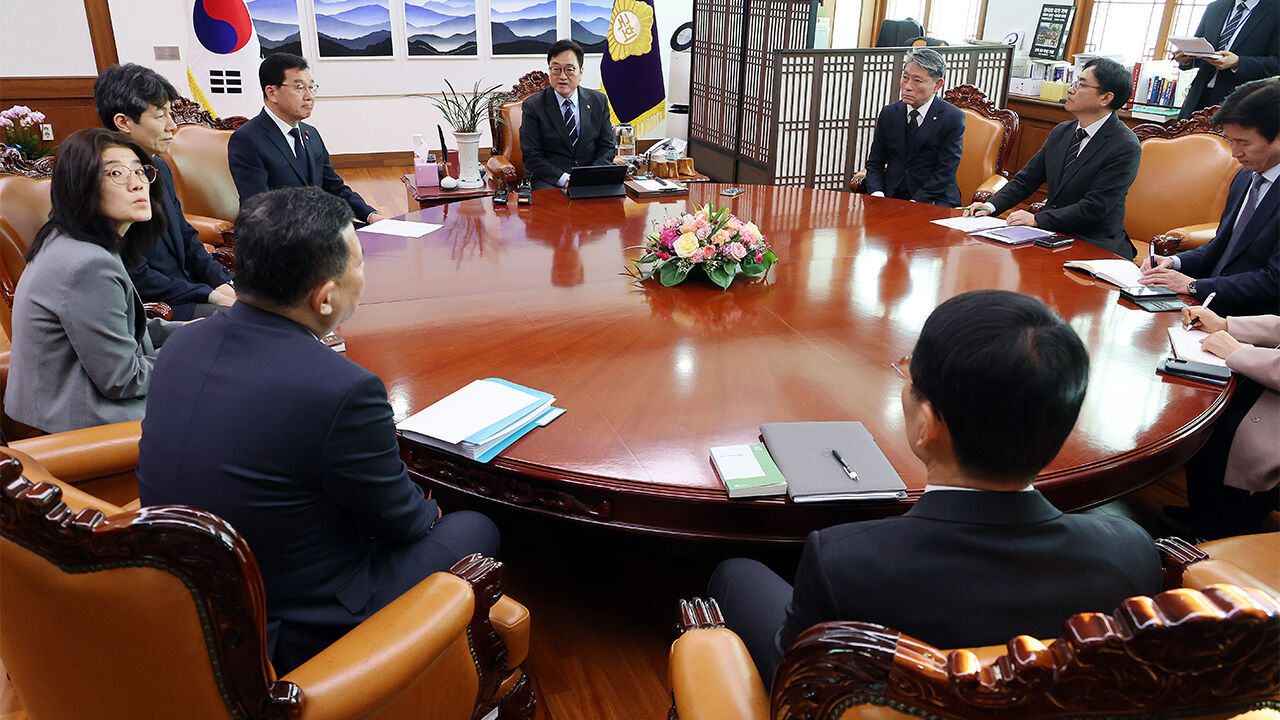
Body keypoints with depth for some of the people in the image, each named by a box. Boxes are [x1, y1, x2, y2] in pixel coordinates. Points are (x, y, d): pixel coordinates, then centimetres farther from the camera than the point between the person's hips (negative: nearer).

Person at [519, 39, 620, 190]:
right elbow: (531, 156, -6)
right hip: (549, 180, -3)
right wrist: (564, 179, -20)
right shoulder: (533, 106, 0)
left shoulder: (599, 101, 9)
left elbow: (606, 147, 8)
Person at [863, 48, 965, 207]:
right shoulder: (889, 113, 9)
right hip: (890, 197, 3)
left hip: (933, 200, -3)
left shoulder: (953, 118, -4)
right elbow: (875, 162, 10)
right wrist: (877, 193, -11)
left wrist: (915, 203, -21)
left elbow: (945, 172, -10)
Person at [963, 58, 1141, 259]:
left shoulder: (1126, 148, -13)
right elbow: (1026, 179, 12)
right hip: (1051, 235, 6)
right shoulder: (1061, 132, 10)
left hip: (1094, 246, -6)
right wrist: (991, 206, -5)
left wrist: (1036, 219, -23)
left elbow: (1094, 208, -19)